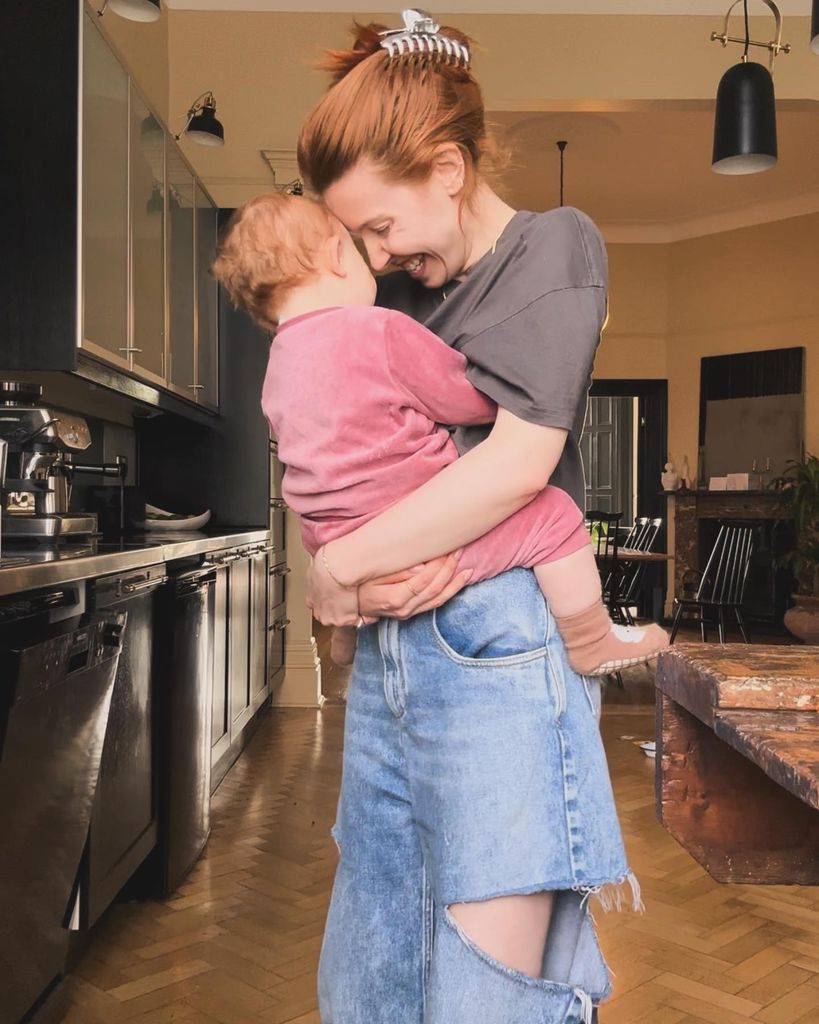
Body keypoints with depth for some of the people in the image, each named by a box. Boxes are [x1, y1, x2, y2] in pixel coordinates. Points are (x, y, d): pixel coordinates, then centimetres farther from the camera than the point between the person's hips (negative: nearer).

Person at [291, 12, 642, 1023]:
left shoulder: (553, 246, -1)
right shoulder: (401, 292, 18)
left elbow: (518, 460, -15)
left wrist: (338, 568, -9)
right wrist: (356, 568, -8)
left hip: (495, 647, -6)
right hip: (388, 651, 7)